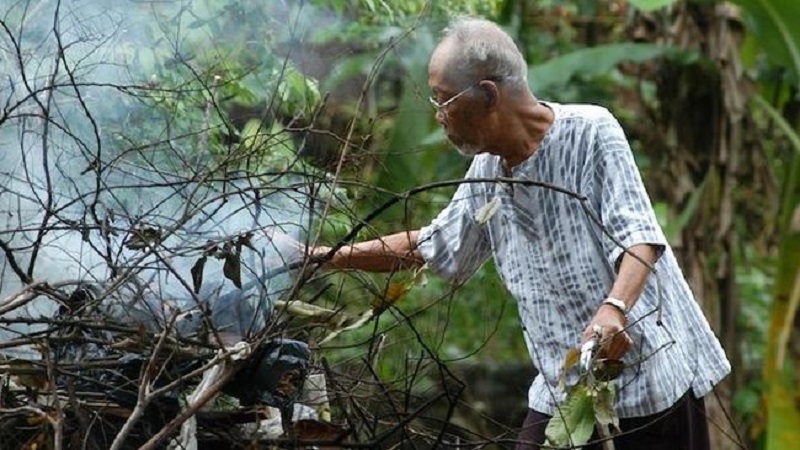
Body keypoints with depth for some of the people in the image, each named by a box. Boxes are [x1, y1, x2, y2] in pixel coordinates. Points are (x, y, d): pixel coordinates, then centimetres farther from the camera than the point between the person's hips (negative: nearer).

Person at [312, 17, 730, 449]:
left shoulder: (590, 131, -12)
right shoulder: (486, 173, 9)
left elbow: (639, 236, -19)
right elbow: (431, 246, 24)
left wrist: (614, 308, -38)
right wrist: (332, 257, 18)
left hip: (651, 380, -6)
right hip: (565, 392, 6)